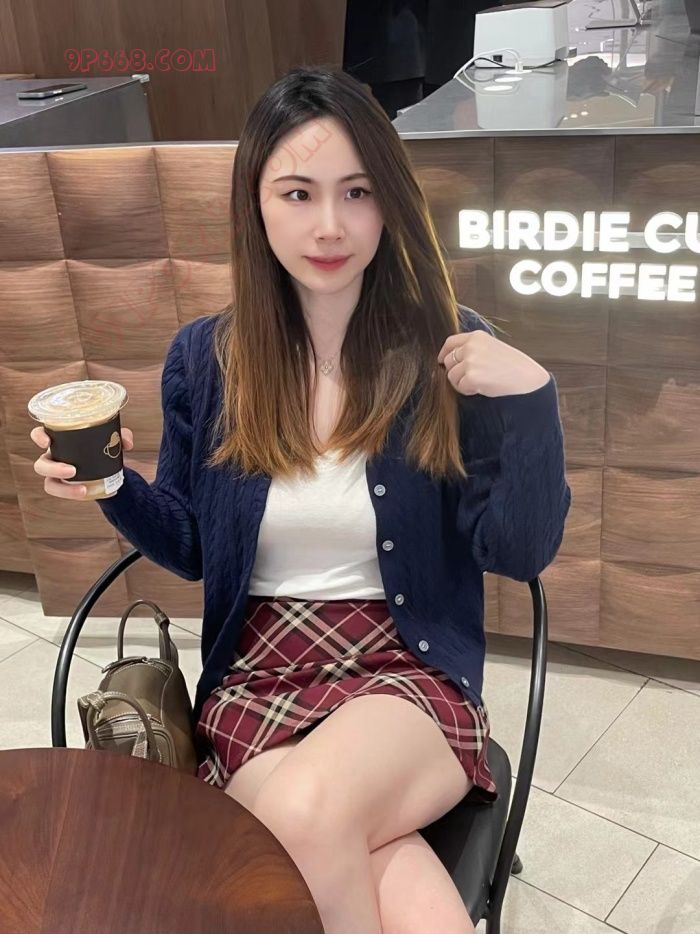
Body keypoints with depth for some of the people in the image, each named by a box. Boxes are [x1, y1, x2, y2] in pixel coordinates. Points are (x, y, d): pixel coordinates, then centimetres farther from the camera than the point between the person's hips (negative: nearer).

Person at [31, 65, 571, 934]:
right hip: (254, 679, 1)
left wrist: (530, 398, -19)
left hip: (410, 670, 0)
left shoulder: (447, 351, -6)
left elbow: (521, 552, -5)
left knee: (307, 813, -32)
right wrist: (115, 489, -9)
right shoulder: (204, 357, 0)